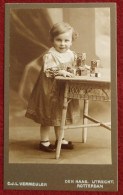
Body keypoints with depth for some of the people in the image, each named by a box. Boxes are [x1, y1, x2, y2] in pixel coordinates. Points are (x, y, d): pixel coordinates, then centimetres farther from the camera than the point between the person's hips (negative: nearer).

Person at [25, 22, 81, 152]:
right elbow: (47, 70, -25)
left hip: (65, 90, 7)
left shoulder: (71, 54, 5)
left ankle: (60, 139, 33)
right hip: (50, 90, -6)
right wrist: (60, 72, -35)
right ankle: (44, 141, 19)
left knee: (61, 116, 18)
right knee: (47, 117, 5)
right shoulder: (50, 55, -17)